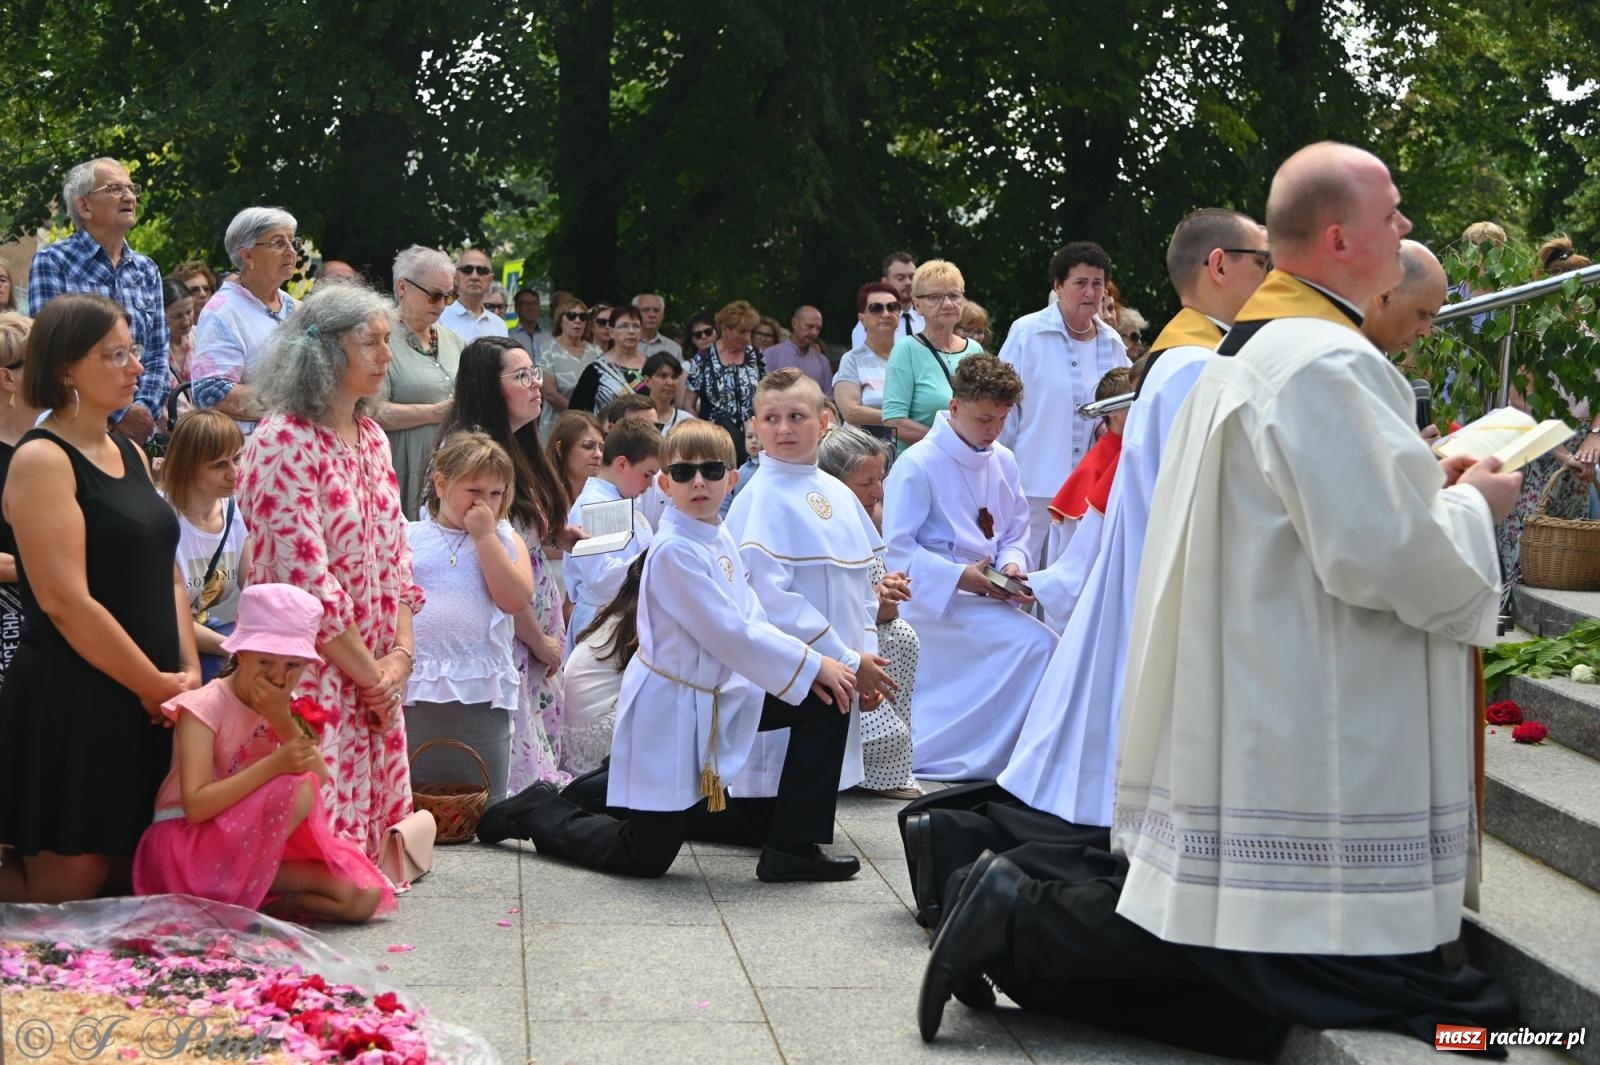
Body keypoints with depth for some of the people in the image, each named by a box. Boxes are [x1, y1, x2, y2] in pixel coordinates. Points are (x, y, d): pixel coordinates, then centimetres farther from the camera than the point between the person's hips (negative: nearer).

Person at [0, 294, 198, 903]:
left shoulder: (130, 454, 14)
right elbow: (66, 602, -19)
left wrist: (187, 671, 2)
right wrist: (154, 685, -14)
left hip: (147, 701, 8)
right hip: (73, 705, -8)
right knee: (67, 889, -3)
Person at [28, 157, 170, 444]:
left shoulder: (147, 271, 13)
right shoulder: (52, 262, -2)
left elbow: (157, 355, 9)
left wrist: (144, 411, -9)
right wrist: (118, 415, -16)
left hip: (138, 429, 4)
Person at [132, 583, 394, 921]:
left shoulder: (283, 707, 7)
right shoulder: (205, 706, -14)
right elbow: (195, 806, -27)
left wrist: (283, 719, -18)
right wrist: (274, 764, -35)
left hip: (257, 846, 7)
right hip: (189, 847, -7)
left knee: (363, 897, -12)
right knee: (297, 788, -30)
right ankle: (239, 902, -19)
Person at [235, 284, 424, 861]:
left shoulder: (371, 438, 13)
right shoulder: (284, 444, -14)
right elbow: (305, 580, -18)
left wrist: (401, 653, 0)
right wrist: (372, 676, -12)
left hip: (376, 679, 8)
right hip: (311, 678, -8)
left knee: (367, 833, 9)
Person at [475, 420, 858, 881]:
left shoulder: (720, 540, 5)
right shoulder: (674, 552, -23)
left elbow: (753, 620, 7)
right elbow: (730, 636, -25)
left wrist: (808, 665, -8)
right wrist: (811, 665, -17)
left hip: (719, 697, 9)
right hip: (670, 709, -9)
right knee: (644, 858, -4)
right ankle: (539, 813, 20)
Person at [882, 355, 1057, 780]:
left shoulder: (1002, 462, 11)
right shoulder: (917, 465, -11)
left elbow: (1016, 533, 15)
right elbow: (898, 549, -14)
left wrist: (1013, 565, -8)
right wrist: (961, 577, -21)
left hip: (987, 594, 8)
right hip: (933, 600, -8)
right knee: (1035, 643, -24)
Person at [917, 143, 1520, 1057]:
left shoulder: (1255, 347, 13)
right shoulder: (1329, 363, -17)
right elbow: (1386, 555, -22)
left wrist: (1426, 486, 15)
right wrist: (1472, 504, -3)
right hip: (1304, 748, -10)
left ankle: (1030, 894, 7)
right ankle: (1029, 922, -9)